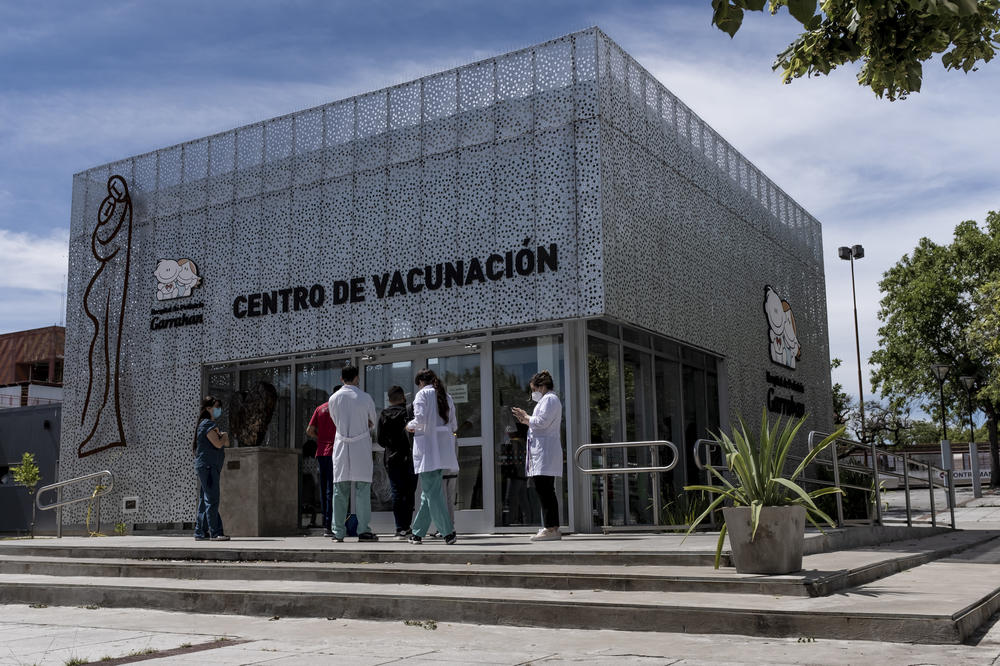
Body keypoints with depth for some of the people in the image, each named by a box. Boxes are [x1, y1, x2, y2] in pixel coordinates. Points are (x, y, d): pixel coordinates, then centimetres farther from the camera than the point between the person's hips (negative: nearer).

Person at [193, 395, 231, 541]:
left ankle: (200, 532, 13)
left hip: (212, 467, 10)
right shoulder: (207, 424, -9)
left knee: (205, 501, 10)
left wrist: (223, 436, 0)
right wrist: (224, 435, 2)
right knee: (212, 500, -12)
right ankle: (215, 533, -14)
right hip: (207, 466, -10)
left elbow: (226, 443, 21)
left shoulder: (212, 425, 23)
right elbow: (218, 443, -18)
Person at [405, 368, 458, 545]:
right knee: (429, 491, 14)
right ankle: (418, 532, 20)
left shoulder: (422, 394, -3)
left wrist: (411, 426, 3)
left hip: (427, 448, -7)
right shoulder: (446, 396, 14)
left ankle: (448, 532, -10)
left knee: (432, 492, -5)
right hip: (443, 449, 7)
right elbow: (453, 425, 12)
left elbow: (420, 418, -17)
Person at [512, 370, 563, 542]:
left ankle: (551, 529, -13)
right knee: (545, 490, 9)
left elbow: (542, 422, -17)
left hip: (545, 451, -11)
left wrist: (526, 418, -2)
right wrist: (526, 420, 18)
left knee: (544, 490, -12)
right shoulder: (547, 400, 26)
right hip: (542, 452, 11)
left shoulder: (549, 399, -7)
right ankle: (552, 528, 10)